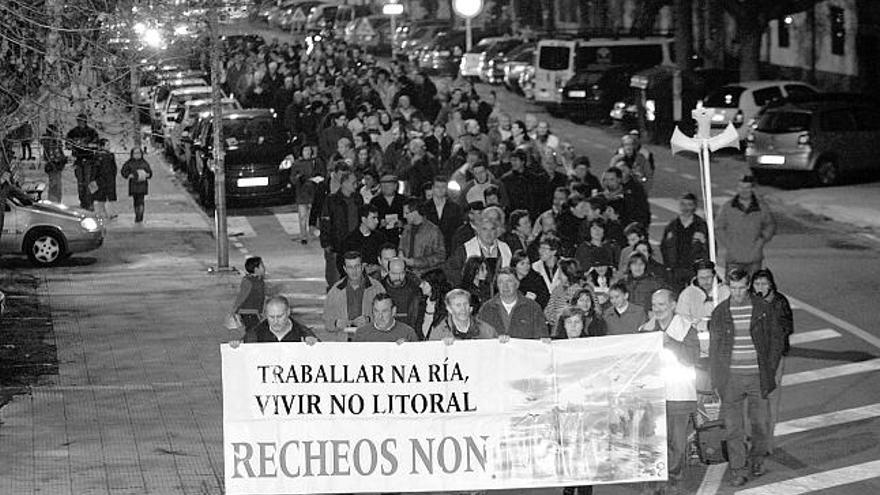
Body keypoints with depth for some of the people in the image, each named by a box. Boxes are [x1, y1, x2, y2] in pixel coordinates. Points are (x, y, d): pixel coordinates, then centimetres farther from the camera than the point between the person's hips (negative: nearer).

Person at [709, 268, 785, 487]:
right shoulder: (720, 313, 1)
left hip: (757, 376, 0)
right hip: (731, 377, 0)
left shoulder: (763, 309, -1)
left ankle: (756, 460, 30)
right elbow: (714, 347, 7)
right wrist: (716, 380, 3)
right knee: (733, 427, -1)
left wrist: (770, 369, 0)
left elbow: (777, 338, 7)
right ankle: (738, 470, 6)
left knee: (760, 424, 8)